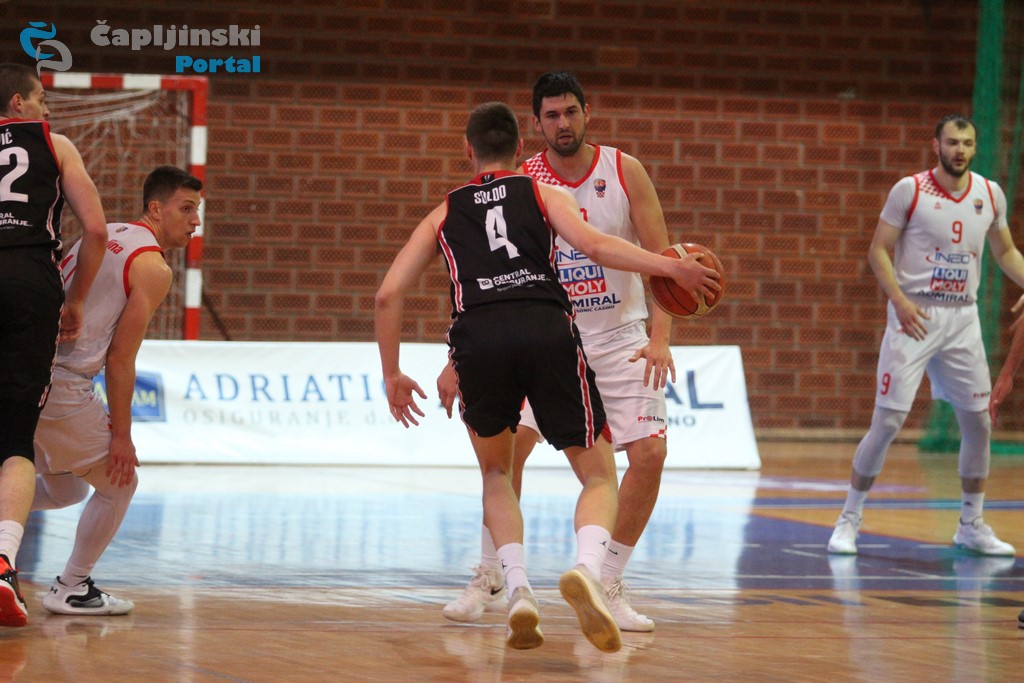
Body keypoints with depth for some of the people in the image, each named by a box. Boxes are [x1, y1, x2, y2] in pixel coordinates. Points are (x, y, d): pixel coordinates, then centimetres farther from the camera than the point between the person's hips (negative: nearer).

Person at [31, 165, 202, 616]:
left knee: (66, 489, 24)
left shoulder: (103, 237, 19)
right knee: (119, 482, 11)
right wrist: (120, 435, -5)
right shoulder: (153, 268, -7)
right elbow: (120, 359, -10)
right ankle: (71, 589, 13)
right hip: (62, 383, -8)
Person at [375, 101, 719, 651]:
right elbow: (592, 244, 1)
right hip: (548, 330, -1)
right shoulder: (544, 193, 22)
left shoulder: (444, 214, 27)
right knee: (599, 476, 9)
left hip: (478, 336, 1)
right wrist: (670, 267, 0)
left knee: (496, 471, 26)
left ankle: (517, 591, 7)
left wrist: (391, 374, 28)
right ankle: (585, 569, -22)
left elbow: (388, 294, 19)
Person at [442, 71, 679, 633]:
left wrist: (660, 338, -21)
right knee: (506, 443, -17)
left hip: (620, 336, 0)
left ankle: (608, 585, 2)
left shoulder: (624, 172, -7)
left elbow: (660, 258, -7)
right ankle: (489, 575, 2)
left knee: (649, 453, -13)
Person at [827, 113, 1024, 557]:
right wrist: (899, 300, -18)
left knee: (978, 421, 6)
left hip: (963, 318, 5)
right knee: (888, 421, -9)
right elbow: (878, 251, -5)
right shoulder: (909, 191, -7)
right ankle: (849, 518, 3)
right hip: (914, 316, -4)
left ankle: (971, 525, 20)